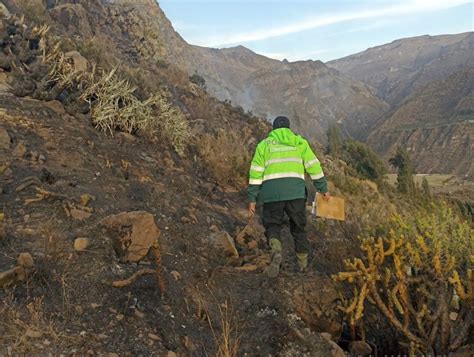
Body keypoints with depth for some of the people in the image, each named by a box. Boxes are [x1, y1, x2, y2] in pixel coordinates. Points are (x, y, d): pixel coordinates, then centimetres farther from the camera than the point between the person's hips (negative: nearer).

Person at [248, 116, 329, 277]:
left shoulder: (264, 144, 15)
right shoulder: (299, 142, 16)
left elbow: (255, 172, 6)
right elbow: (314, 166, 9)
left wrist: (252, 199, 6)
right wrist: (323, 189, 14)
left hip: (272, 191, -1)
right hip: (296, 191, 1)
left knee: (273, 226, 10)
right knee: (298, 227, 16)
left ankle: (276, 252, -19)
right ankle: (303, 263, 22)